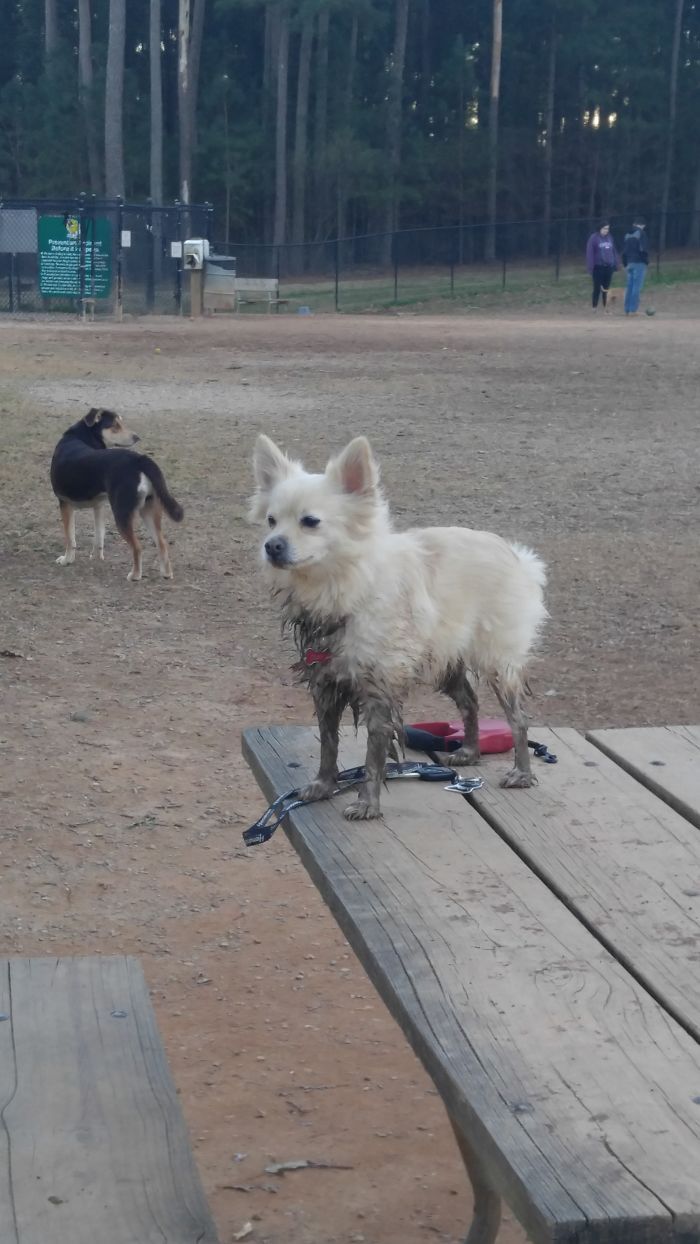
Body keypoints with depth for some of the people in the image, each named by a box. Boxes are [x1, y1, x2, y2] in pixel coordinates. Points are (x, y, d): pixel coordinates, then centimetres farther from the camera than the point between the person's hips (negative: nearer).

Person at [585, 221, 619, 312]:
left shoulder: (609, 238, 8)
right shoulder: (594, 238, -8)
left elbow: (614, 251, 14)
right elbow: (590, 253, -10)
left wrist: (616, 264, 9)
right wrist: (591, 267, -14)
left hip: (609, 267, 5)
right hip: (598, 267, -5)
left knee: (606, 288, 9)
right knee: (597, 288, -3)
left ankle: (605, 308, 15)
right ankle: (594, 308, 4)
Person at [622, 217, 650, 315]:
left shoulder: (628, 235, 12)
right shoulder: (641, 233, -6)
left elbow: (624, 251, 14)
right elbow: (644, 249, -15)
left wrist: (625, 264, 20)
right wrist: (646, 261, -5)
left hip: (630, 263, 6)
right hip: (639, 263, -6)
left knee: (629, 287, 10)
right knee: (637, 287, -6)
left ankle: (627, 310, 10)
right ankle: (633, 310, -10)